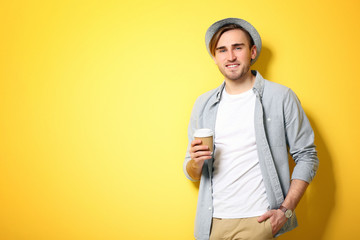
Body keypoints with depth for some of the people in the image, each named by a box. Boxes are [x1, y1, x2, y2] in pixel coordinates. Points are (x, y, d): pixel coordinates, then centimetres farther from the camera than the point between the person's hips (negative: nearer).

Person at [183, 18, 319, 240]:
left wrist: (285, 210, -10)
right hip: (212, 222, 4)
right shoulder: (204, 104, 9)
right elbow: (192, 174, 13)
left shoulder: (281, 97, -2)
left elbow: (307, 157, 0)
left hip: (257, 221, -3)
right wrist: (196, 163, -11)